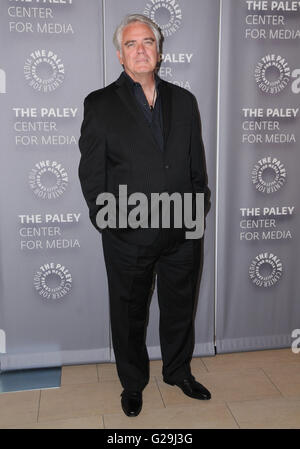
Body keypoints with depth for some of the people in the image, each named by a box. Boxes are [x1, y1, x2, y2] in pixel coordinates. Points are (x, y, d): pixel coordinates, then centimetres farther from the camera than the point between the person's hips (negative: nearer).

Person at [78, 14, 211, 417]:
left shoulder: (184, 101, 8)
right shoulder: (100, 104, -2)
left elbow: (197, 162, 10)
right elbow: (91, 171, -4)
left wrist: (198, 209, 4)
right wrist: (105, 219, -9)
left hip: (183, 231, 3)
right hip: (129, 236, -3)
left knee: (180, 308, 18)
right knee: (129, 314, 14)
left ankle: (178, 371, 43)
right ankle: (133, 383, 37)